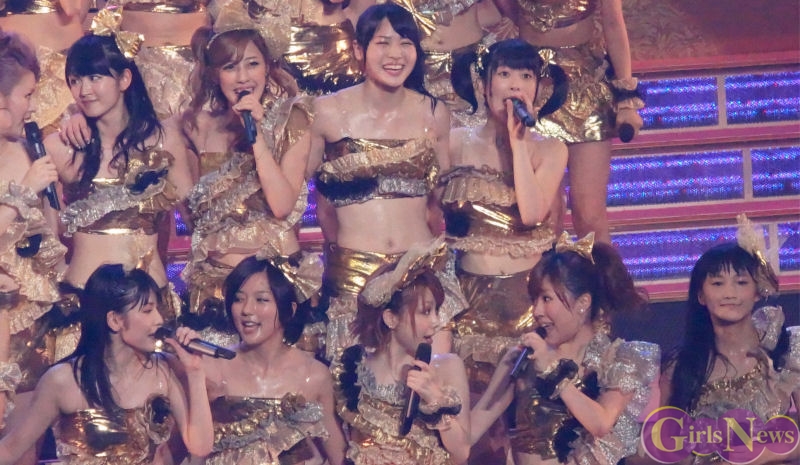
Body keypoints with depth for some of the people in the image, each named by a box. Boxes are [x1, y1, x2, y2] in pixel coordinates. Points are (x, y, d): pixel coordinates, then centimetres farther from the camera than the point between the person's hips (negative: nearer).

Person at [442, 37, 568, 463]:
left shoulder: (550, 149, 2)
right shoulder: (457, 143, 2)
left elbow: (532, 213, -15)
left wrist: (517, 141, -13)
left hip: (527, 292, 0)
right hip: (471, 292, 0)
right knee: (472, 402, 0)